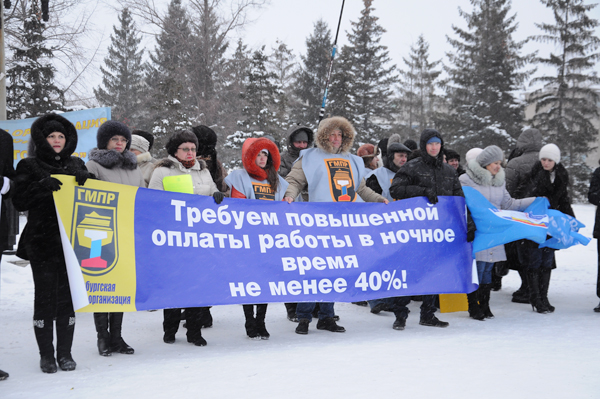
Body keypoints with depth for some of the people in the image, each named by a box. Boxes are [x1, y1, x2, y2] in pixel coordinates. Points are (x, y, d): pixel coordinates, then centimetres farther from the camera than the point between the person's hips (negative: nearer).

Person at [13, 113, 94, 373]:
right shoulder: (29, 166, 5)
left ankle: (65, 352, 13)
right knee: (45, 296, -2)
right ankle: (46, 354, 7)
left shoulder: (76, 165, 15)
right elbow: (19, 201, -2)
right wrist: (42, 187, -17)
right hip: (42, 241, -3)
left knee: (67, 295, 4)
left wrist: (87, 181, -7)